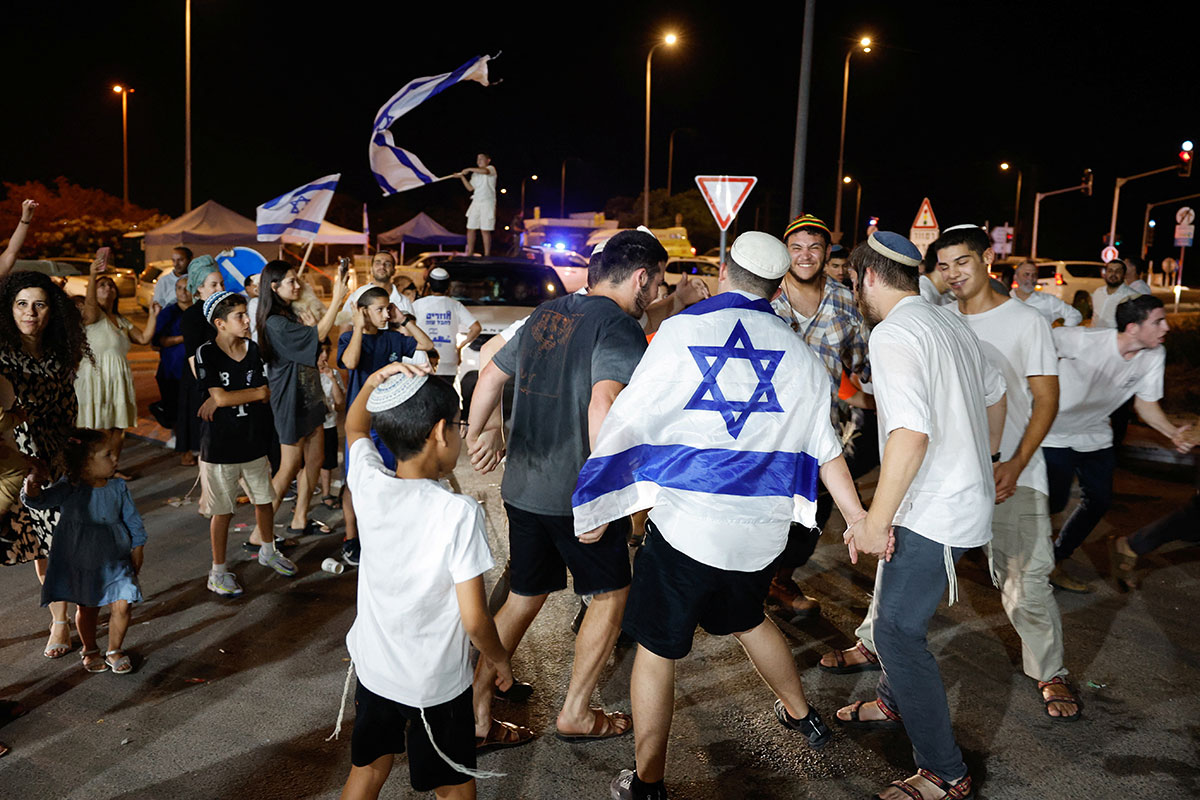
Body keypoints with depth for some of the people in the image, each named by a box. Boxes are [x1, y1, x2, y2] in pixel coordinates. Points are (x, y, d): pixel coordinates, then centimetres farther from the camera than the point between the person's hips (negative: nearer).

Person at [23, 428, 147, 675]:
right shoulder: (68, 489, -15)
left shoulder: (118, 488, -7)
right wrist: (32, 485, -47)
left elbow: (132, 519, 3)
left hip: (115, 562, 1)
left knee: (121, 607, -3)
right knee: (86, 609, 13)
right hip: (79, 564, -1)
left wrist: (137, 549, 6)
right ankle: (90, 650, 38)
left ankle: (114, 650, 21)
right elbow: (36, 500, -25)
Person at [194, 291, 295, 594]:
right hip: (220, 444, -5)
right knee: (222, 510, 5)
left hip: (253, 440, 5)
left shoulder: (253, 349, 2)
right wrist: (258, 391, -10)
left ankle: (267, 551, 40)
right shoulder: (206, 353, -11)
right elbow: (219, 397, -19)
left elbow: (266, 397, -5)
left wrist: (228, 399, -16)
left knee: (264, 499, 17)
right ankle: (218, 570, 20)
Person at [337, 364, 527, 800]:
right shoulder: (458, 512, -28)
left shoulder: (368, 483, -13)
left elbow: (355, 428, 11)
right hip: (435, 682, -5)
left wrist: (374, 381, -7)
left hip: (373, 666, 5)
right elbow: (475, 620, -22)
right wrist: (499, 659, -2)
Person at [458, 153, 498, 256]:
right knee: (471, 229, 2)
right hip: (476, 202, 7)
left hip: (487, 202, -7)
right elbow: (470, 188, 15)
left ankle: (487, 255, -8)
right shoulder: (475, 174, 22)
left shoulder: (491, 168, 1)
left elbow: (485, 171, -23)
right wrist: (462, 177, 5)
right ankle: (469, 254, 7)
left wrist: (469, 169, -15)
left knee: (485, 230, -10)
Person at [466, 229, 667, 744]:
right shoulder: (620, 327, -14)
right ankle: (575, 713, 22)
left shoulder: (545, 314, 11)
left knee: (525, 596, 20)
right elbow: (603, 402, -31)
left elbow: (492, 375, 20)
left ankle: (476, 707, 24)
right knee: (612, 594, 13)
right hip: (574, 493, -7)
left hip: (521, 486, 7)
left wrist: (480, 433, 29)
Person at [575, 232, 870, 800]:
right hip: (762, 525, 5)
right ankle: (802, 716, 49)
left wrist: (596, 505, 2)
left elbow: (628, 419, -6)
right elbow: (823, 446, 10)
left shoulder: (681, 332, -7)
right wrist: (857, 516, 20)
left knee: (656, 647, 9)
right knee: (746, 620, 31)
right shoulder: (797, 353, 4)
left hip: (686, 521, -5)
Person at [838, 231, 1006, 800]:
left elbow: (911, 433, -30)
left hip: (935, 513, -10)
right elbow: (995, 394, 23)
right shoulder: (951, 324, 10)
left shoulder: (892, 335, -19)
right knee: (892, 612, 23)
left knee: (897, 631, -4)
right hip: (968, 497, 10)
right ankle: (895, 702, 42)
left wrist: (876, 520, -24)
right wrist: (983, 466, 35)